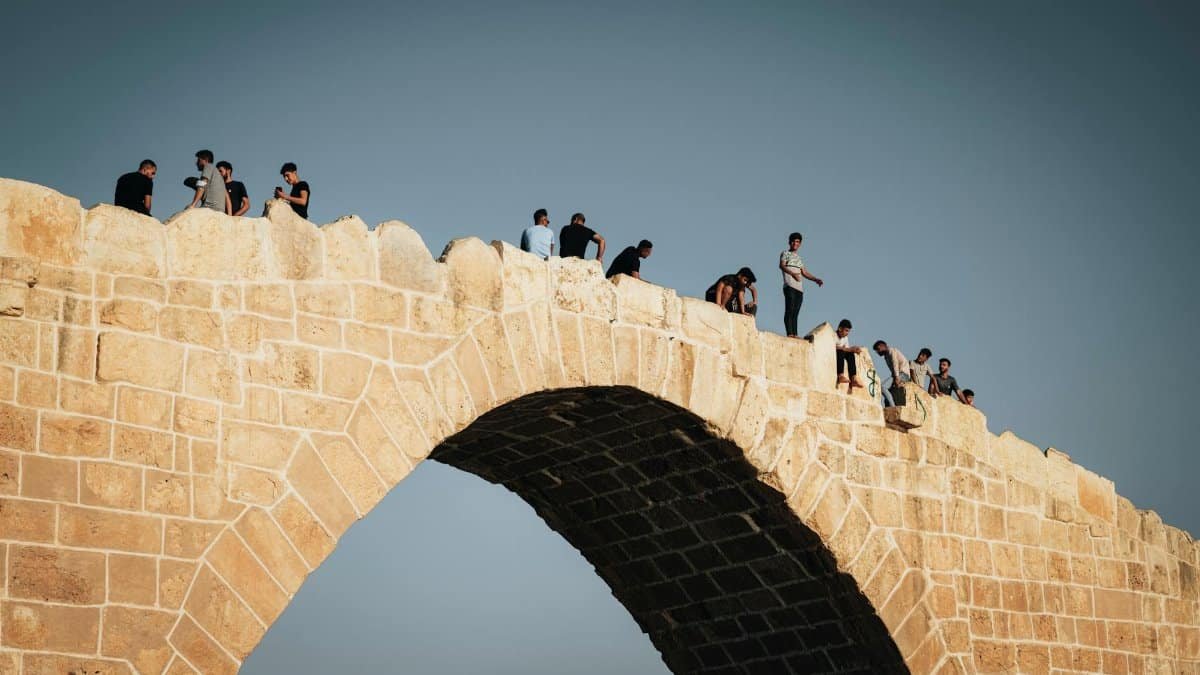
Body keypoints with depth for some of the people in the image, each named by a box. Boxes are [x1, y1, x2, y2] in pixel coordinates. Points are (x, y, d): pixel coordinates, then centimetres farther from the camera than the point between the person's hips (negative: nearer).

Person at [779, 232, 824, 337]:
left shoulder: (799, 258, 28)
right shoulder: (785, 254, 11)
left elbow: (804, 273, 23)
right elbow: (782, 266, -7)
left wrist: (816, 279, 7)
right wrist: (793, 274, -22)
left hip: (799, 288, 6)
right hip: (789, 286, -6)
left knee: (795, 312, 1)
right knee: (789, 309, -15)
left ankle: (795, 334, -4)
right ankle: (790, 333, -22)